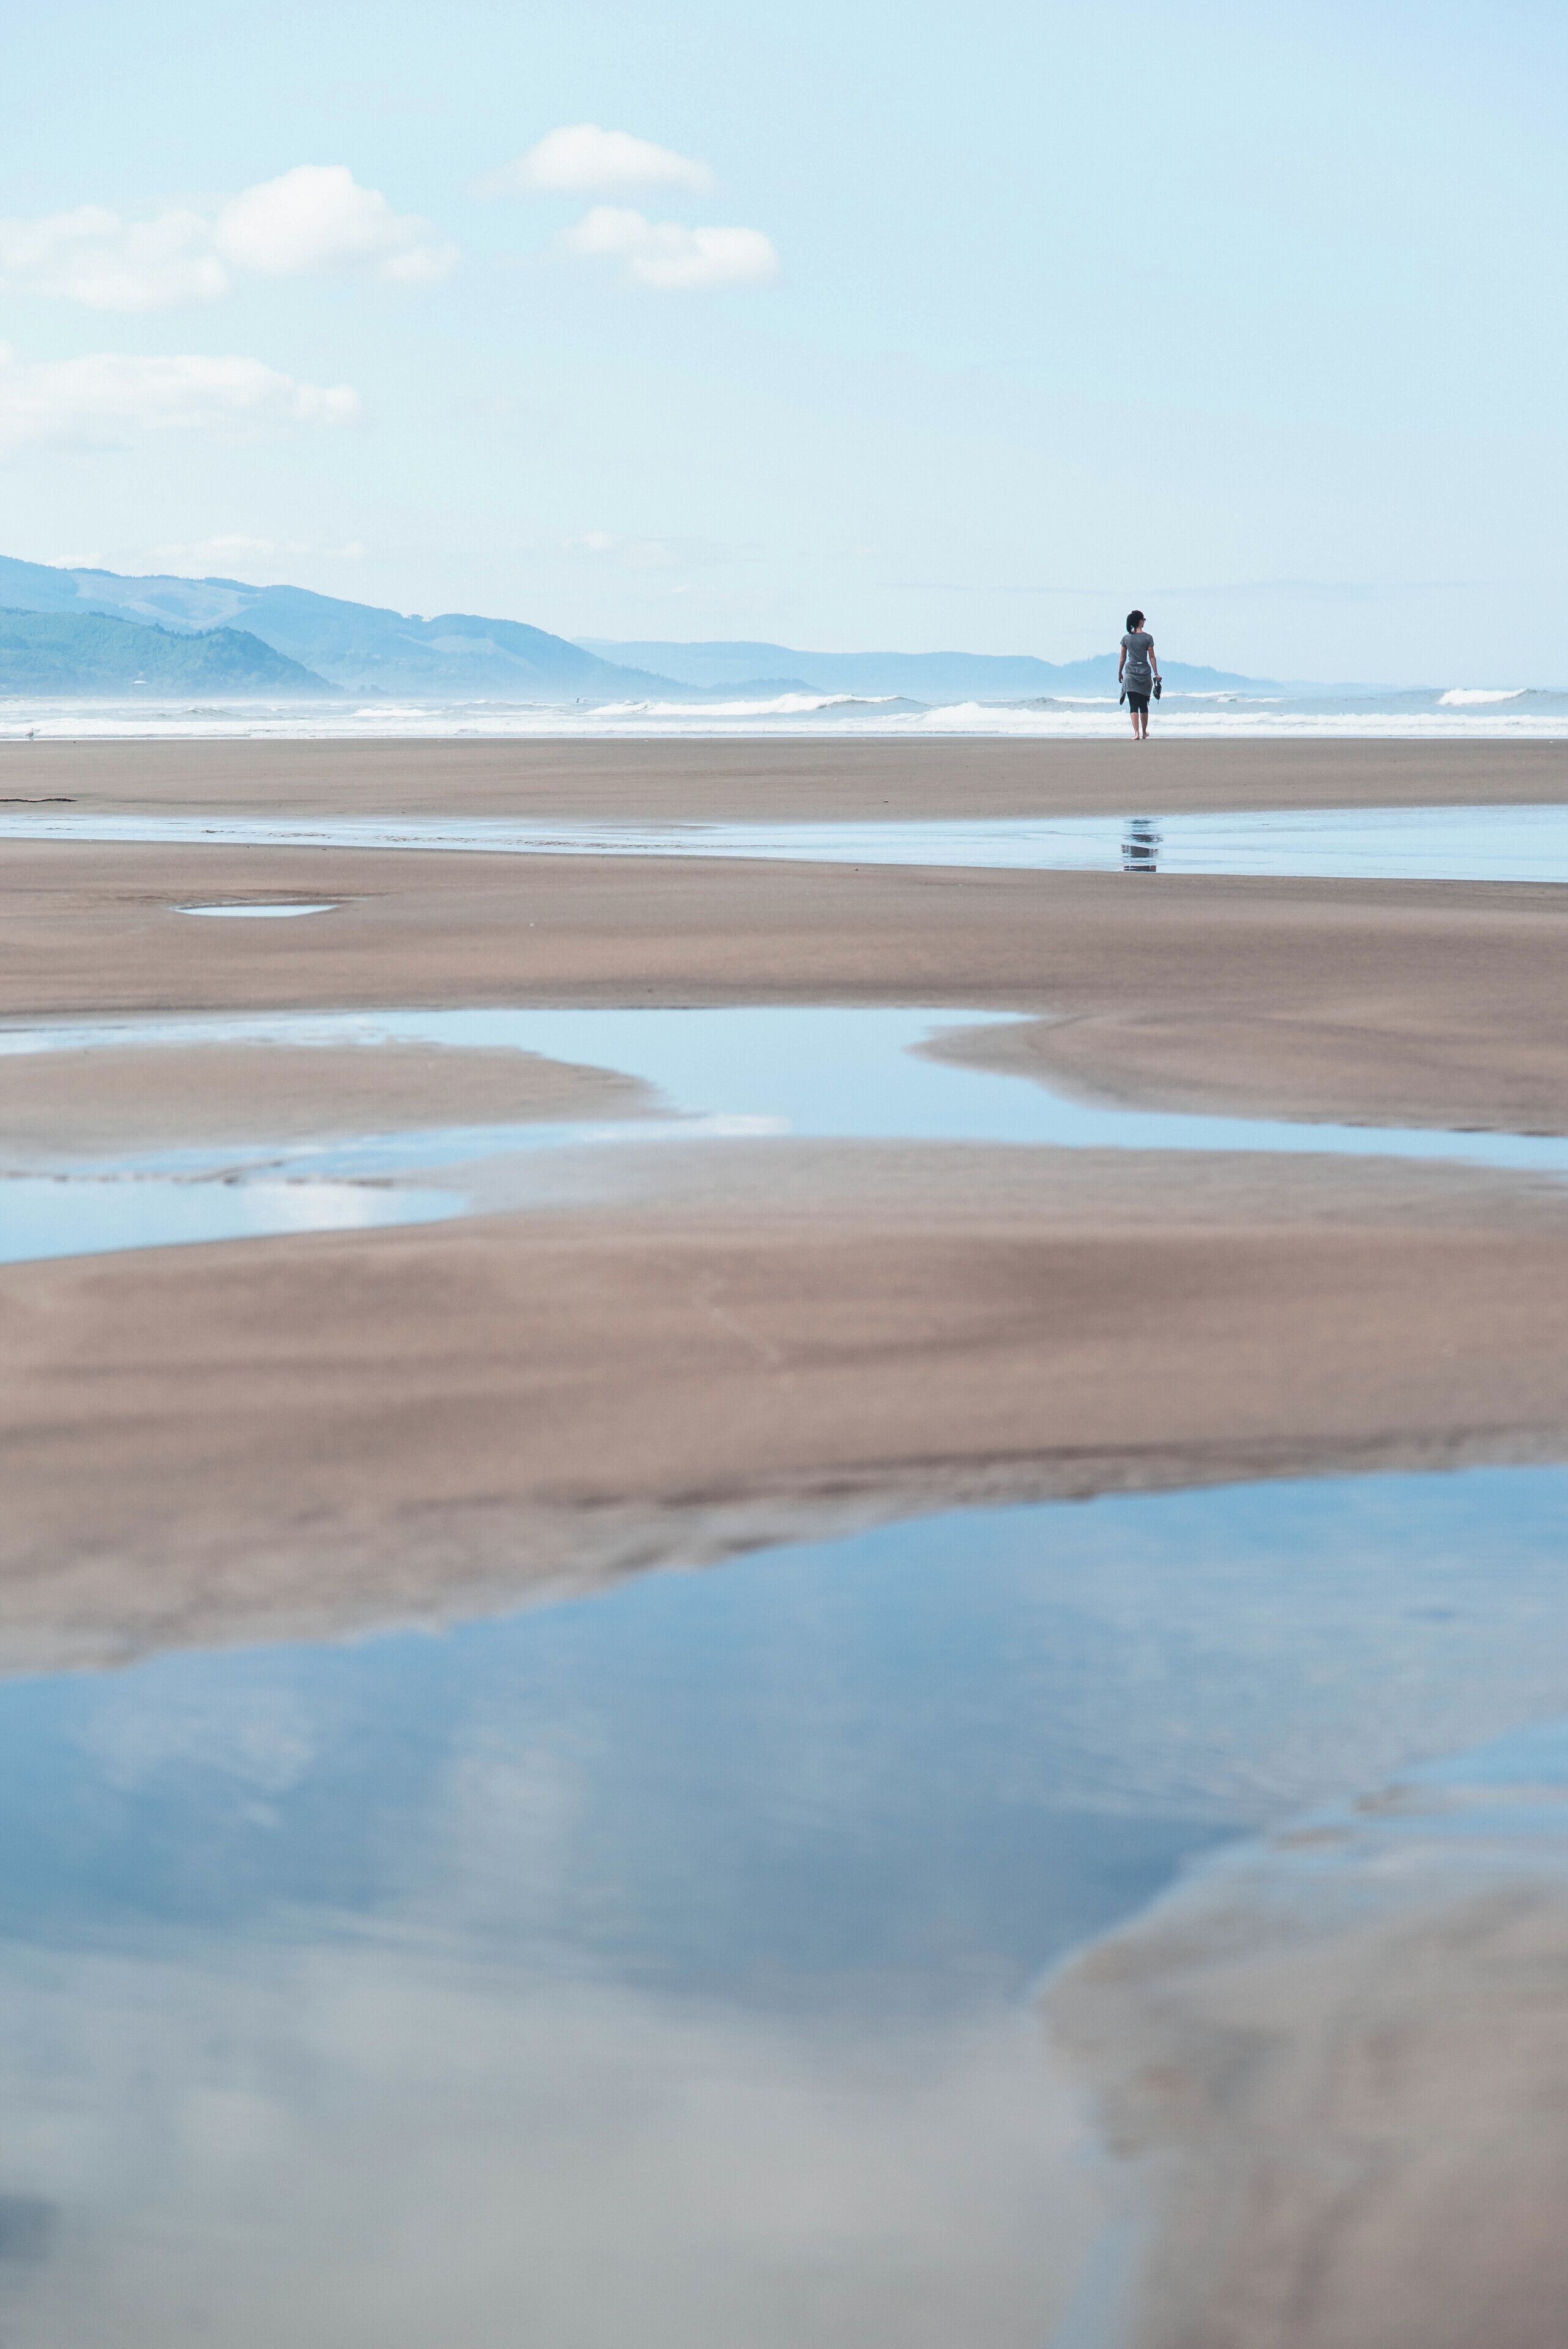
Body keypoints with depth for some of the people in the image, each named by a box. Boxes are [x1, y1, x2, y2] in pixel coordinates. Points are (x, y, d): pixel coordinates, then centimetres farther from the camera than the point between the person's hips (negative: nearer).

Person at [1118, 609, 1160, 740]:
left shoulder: (1126, 638, 1)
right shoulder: (1148, 638, -4)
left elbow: (1123, 658, 6)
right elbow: (1152, 657, -2)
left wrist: (1120, 673, 18)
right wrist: (1156, 674, 3)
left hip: (1130, 673, 0)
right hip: (1145, 671, 0)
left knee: (1133, 705, -2)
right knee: (1144, 705, 13)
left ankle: (1136, 733, -16)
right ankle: (1144, 733, 23)